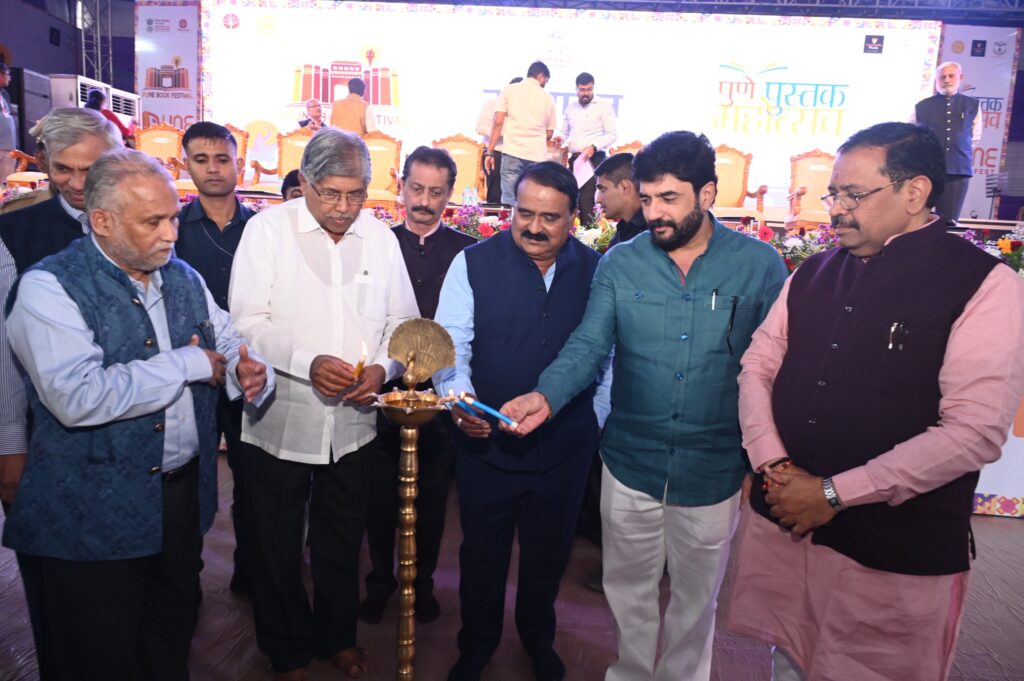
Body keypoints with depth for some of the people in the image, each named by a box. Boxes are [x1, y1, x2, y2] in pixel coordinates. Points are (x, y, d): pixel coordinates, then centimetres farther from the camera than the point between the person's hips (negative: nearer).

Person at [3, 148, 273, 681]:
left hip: (185, 492, 6)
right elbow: (77, 397, -28)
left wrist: (247, 370, -11)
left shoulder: (184, 279, 6)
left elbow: (227, 342, 13)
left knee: (172, 636, 22)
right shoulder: (49, 287, -15)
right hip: (94, 514, -5)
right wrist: (188, 364, -20)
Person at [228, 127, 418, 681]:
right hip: (280, 422, -2)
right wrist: (307, 362, -25)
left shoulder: (380, 236, 3)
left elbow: (402, 319, 5)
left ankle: (337, 635, 43)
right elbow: (248, 322, -11)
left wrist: (383, 366, -14)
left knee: (342, 540, 19)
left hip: (353, 422, 3)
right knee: (278, 545, 14)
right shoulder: (267, 229, -6)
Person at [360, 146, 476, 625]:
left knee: (432, 496, 12)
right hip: (384, 391, 1)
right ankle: (379, 580, 34)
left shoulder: (466, 251, 0)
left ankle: (422, 582, 33)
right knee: (380, 494, 12)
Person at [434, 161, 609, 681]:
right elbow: (451, 344, -10)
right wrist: (460, 399, -26)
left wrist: (600, 418, 3)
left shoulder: (596, 271, -2)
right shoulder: (474, 263, -7)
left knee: (548, 555, 22)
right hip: (486, 443, -1)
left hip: (565, 448, 2)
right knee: (482, 554, 18)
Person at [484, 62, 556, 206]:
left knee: (509, 202, -2)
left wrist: (489, 152, 1)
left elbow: (498, 122, -1)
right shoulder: (548, 98, 11)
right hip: (538, 156, 1)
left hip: (513, 152, -1)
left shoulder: (509, 90, 7)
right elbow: (549, 133, 16)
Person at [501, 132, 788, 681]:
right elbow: (588, 345, -8)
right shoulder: (619, 264, -4)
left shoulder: (759, 264, -7)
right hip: (630, 464, 1)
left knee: (696, 594, 20)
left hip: (714, 470, -1)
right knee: (628, 589, 19)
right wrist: (546, 396, -27)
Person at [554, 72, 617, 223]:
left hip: (595, 158, -6)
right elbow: (566, 131, 24)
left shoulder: (604, 107, -1)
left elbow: (611, 135, -6)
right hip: (574, 159, 6)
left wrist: (593, 147, -21)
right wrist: (561, 138, 0)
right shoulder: (570, 108, 16)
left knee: (587, 198, -16)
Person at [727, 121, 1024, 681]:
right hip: (782, 518, 5)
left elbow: (974, 431, -18)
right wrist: (773, 463, -8)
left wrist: (834, 493, -18)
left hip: (895, 551, -4)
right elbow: (757, 368, 8)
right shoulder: (814, 273, 7)